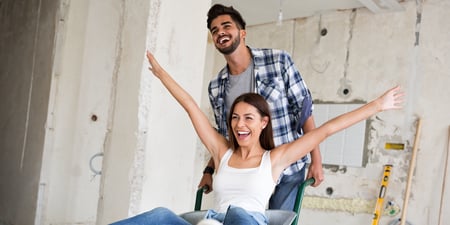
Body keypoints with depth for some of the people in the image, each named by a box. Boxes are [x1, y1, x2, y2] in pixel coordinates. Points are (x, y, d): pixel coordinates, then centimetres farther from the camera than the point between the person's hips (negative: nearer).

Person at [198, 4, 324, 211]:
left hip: (287, 170, -3)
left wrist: (316, 160, -10)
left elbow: (304, 109, -7)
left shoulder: (278, 61, -8)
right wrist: (209, 170, 3)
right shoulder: (215, 88, 3)